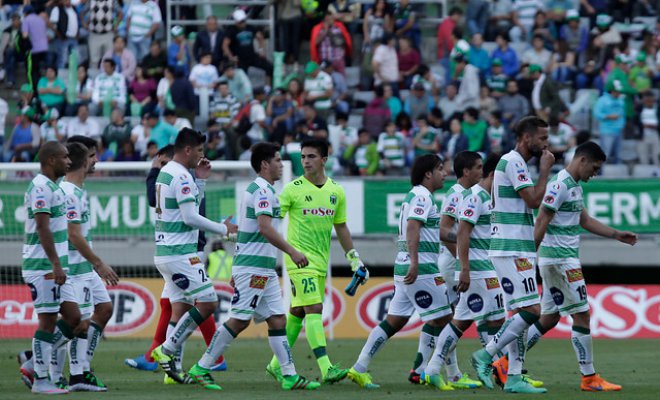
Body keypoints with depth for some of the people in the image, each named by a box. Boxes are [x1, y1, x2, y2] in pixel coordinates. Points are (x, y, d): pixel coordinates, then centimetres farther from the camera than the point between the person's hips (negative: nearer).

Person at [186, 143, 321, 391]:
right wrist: (292, 252, -22)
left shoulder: (256, 189, 19)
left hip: (264, 269, 10)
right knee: (240, 320, -9)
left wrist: (237, 270, 25)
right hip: (253, 266, -10)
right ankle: (201, 368, -4)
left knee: (277, 319, 5)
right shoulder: (263, 190, -12)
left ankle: (289, 376, 2)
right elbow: (265, 228, -23)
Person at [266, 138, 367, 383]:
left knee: (298, 312, 10)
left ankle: (277, 364, 22)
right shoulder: (293, 189, -6)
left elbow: (341, 227, 19)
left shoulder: (336, 191, 10)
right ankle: (326, 368, -24)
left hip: (321, 262, 6)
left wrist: (354, 259, 18)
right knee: (313, 309, -16)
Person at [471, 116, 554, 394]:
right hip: (512, 252, -10)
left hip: (518, 250, 10)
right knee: (531, 311, -13)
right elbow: (534, 200, -18)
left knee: (520, 313, 8)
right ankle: (486, 356, -7)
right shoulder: (513, 162, -12)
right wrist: (545, 170, -7)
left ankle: (514, 378, 7)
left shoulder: (514, 162, 19)